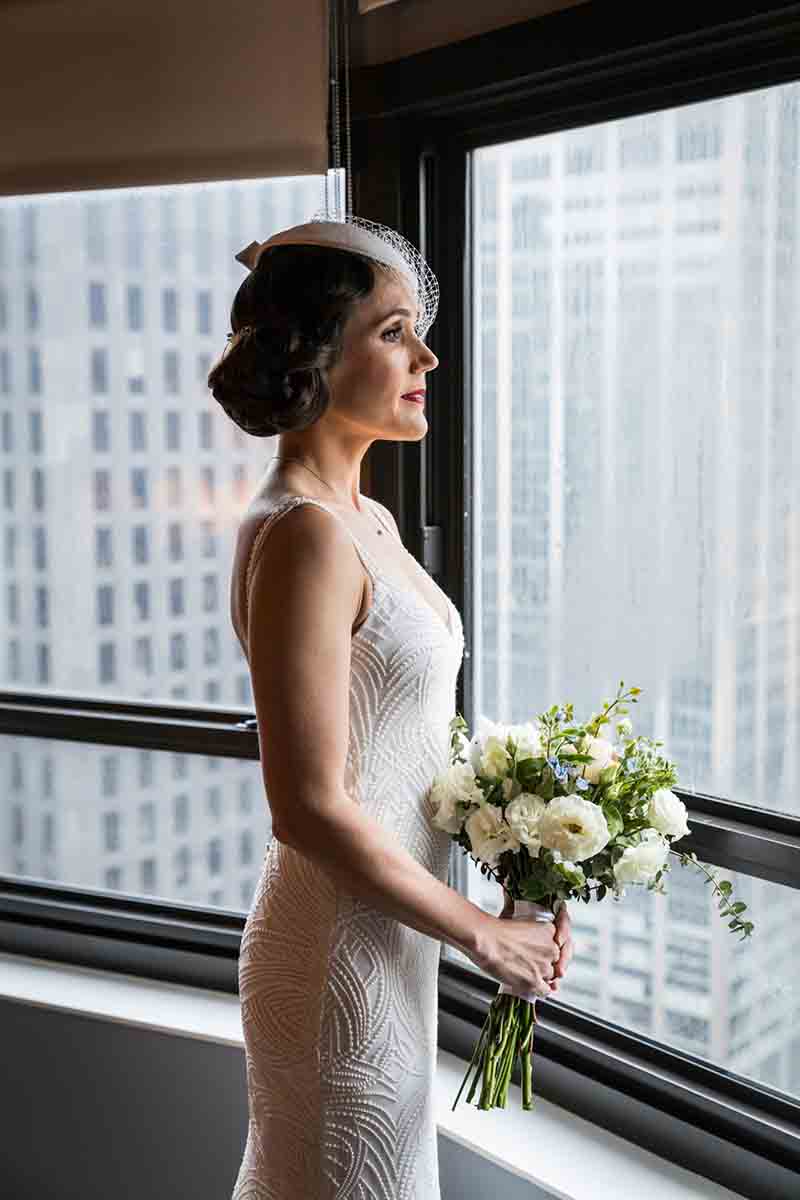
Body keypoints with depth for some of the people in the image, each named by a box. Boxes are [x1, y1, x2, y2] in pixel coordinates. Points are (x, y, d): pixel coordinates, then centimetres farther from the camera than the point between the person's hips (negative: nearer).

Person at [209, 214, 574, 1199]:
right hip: (342, 946, -9)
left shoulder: (367, 519, 6)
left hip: (385, 931, 9)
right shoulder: (303, 535, -23)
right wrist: (483, 934, -15)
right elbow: (310, 809, -25)